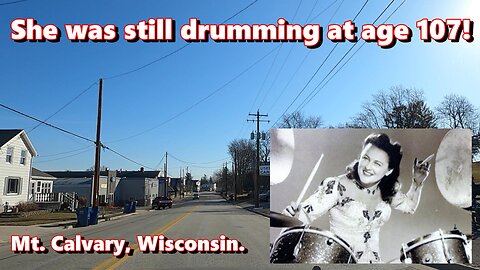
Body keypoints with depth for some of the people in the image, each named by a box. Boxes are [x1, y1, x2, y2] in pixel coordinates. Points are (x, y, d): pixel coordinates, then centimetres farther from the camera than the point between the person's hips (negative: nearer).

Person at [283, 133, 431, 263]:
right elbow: (307, 214, -18)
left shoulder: (387, 190, 2)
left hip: (373, 260, 5)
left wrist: (417, 182, 6)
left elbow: (410, 206, 21)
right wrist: (294, 214, -39)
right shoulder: (337, 187, -17)